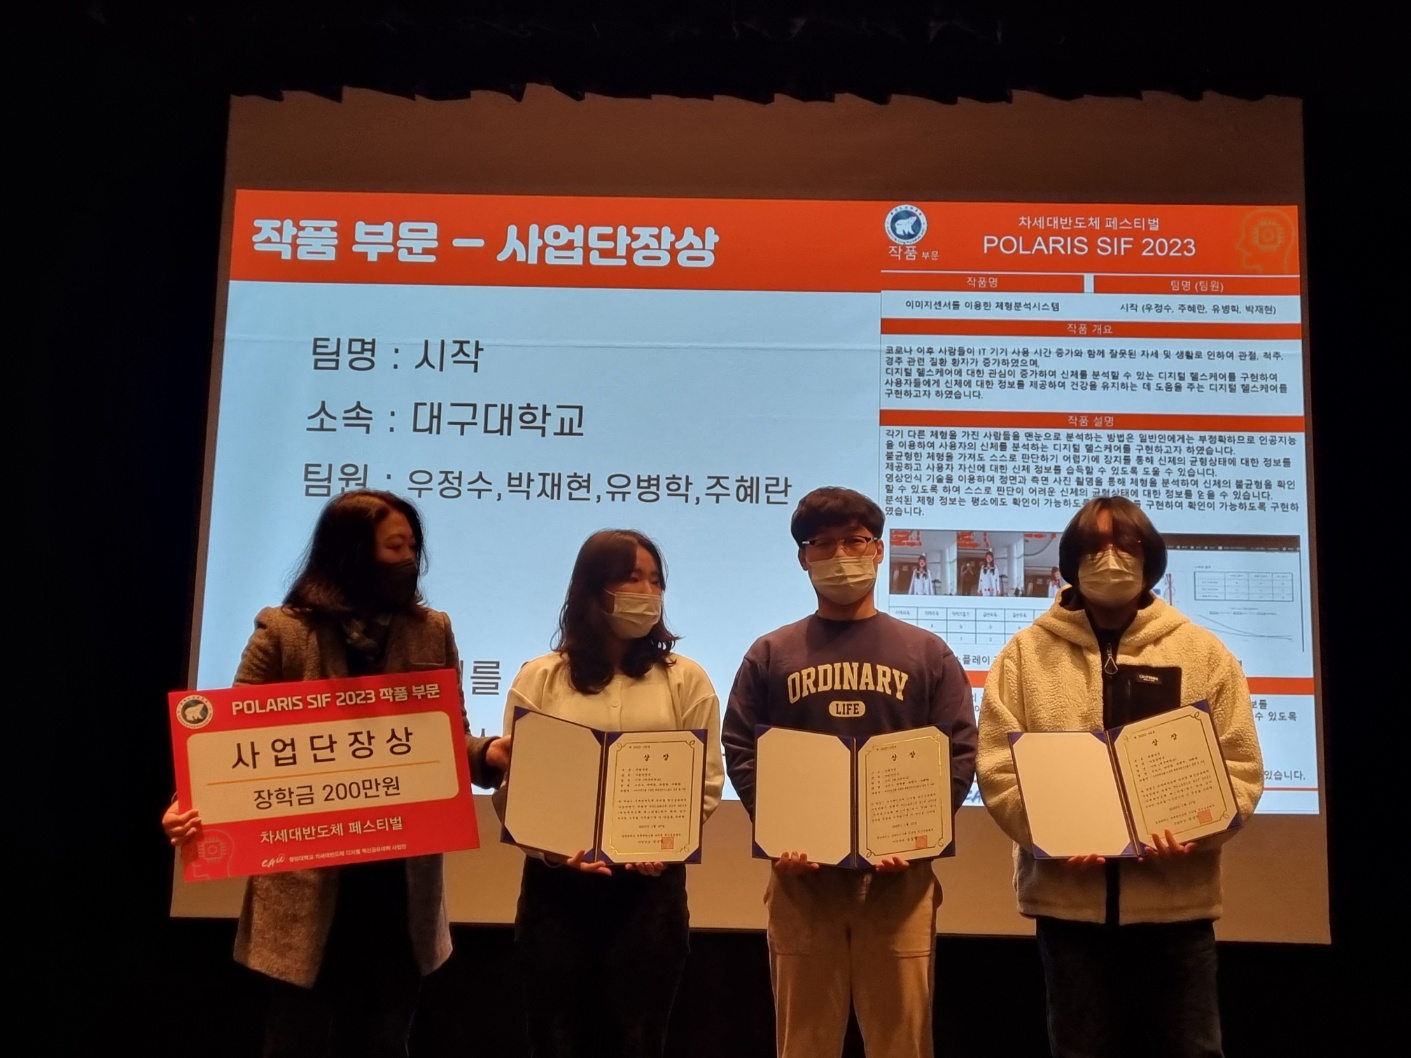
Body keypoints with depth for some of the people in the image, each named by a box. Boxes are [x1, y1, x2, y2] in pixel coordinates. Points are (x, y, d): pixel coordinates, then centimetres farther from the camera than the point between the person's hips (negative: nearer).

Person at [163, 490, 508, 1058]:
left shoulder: (431, 632, 5)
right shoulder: (283, 631, -4)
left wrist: (489, 754, -16)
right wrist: (197, 801, -23)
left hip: (402, 879, 3)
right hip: (308, 881, -2)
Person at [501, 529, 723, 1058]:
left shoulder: (685, 679, 4)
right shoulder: (540, 678, 4)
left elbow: (706, 784, 0)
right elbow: (512, 783, -1)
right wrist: (550, 847, -16)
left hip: (651, 882, 0)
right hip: (555, 880, 1)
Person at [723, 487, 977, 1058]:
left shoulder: (927, 653, 9)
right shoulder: (770, 654, 9)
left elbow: (959, 755, 2)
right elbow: (741, 751, 2)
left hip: (899, 873, 0)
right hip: (802, 872, 0)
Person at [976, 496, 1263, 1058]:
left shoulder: (1203, 652, 5)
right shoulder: (1028, 652, 2)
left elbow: (1241, 768, 2)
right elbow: (998, 767, -2)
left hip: (1177, 899, 1)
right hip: (1068, 897, 0)